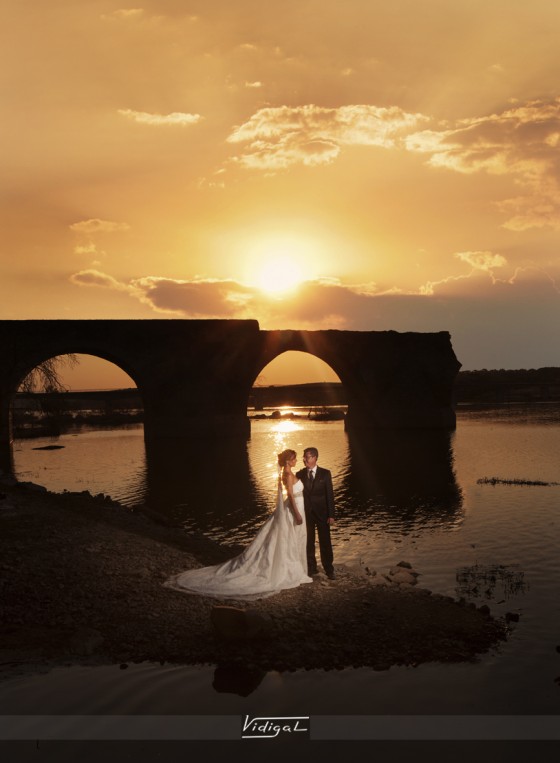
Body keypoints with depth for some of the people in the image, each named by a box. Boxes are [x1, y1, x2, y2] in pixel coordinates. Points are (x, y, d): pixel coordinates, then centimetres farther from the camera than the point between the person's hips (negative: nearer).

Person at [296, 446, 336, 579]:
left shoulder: (325, 473, -4)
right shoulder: (300, 474, 2)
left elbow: (330, 494, -4)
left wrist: (331, 515, -9)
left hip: (322, 512, -2)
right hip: (306, 513, 2)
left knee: (325, 542, 1)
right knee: (308, 542, 8)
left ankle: (329, 569, 11)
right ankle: (311, 568, 20)